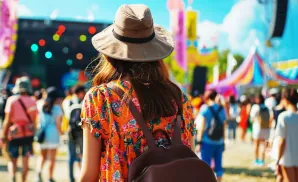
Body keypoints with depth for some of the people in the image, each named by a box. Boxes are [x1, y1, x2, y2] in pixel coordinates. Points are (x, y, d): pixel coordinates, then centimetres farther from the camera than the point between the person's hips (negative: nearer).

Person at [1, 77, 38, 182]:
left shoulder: (12, 100, -9)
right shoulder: (33, 102, -1)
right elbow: (34, 121, 4)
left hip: (14, 134, -2)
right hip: (28, 134, 2)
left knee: (12, 160, 8)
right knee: (25, 160, 13)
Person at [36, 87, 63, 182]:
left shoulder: (42, 106, 4)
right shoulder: (57, 107, -8)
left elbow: (38, 120, 7)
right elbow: (58, 123, -11)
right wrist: (61, 132, 4)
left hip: (42, 134, 4)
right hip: (53, 134, -4)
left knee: (42, 156, 15)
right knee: (52, 158, 6)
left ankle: (39, 171, -9)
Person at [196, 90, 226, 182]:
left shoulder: (205, 109, -6)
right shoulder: (222, 109, 8)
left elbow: (202, 127, -7)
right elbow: (224, 127, 10)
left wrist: (199, 142, -3)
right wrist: (223, 141, 16)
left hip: (207, 141, -4)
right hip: (219, 142, 5)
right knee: (218, 165, 10)